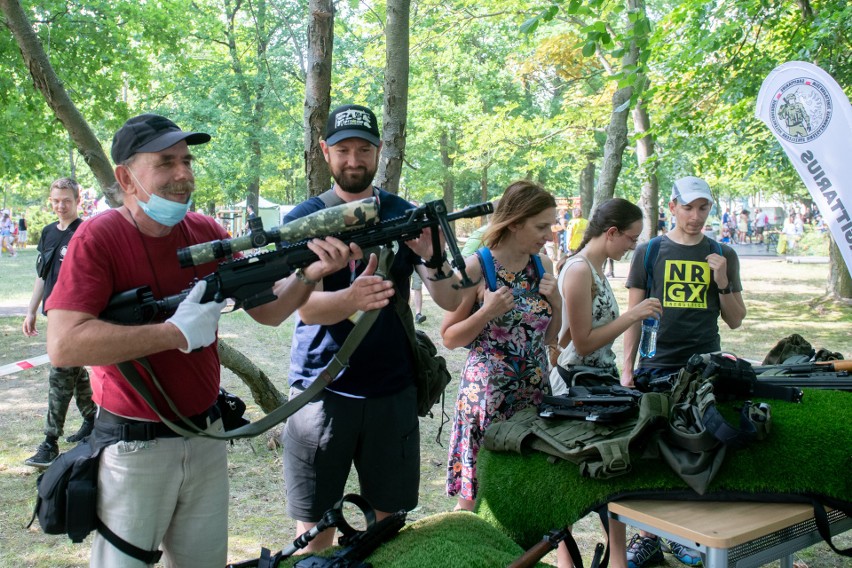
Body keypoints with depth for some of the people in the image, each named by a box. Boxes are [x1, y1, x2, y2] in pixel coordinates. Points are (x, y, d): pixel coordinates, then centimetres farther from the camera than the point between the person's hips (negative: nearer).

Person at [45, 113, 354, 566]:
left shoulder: (206, 233, 1)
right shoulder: (98, 238, -15)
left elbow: (267, 310, 3)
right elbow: (63, 345, -26)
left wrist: (310, 274, -16)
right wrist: (177, 332, -25)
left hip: (207, 436, 5)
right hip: (134, 446, -5)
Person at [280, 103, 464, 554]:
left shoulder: (405, 216, 3)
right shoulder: (303, 219, 0)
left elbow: (451, 302, -4)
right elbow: (307, 307, -14)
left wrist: (431, 257, -25)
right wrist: (351, 299, -36)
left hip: (391, 390, 1)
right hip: (321, 391, -1)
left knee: (391, 518, 10)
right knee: (314, 528, 5)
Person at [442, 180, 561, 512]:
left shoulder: (543, 266, 5)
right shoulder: (476, 268, -10)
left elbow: (549, 338, 13)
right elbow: (449, 339, -4)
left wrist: (556, 303, -4)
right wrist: (487, 313, -18)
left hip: (535, 393, 5)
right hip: (487, 395, -4)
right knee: (475, 496, 4)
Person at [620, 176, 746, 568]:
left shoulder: (723, 255, 9)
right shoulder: (649, 252, 5)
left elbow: (735, 321, 11)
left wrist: (722, 283, -6)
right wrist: (627, 367, -1)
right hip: (657, 366, -1)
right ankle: (648, 536, 11)